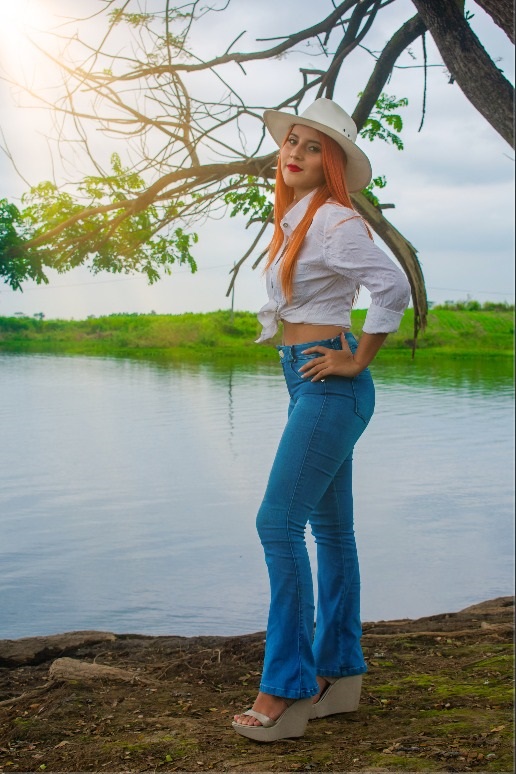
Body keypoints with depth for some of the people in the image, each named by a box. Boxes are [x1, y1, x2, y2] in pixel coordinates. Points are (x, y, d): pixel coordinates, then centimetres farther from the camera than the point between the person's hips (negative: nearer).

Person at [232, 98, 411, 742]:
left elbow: (393, 287, -22)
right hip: (308, 383, 10)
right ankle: (340, 673, 20)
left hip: (330, 384, -10)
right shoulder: (292, 222, 14)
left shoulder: (335, 220, -13)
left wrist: (356, 360, -15)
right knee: (330, 528, 11)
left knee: (278, 523, -12)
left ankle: (287, 689, -5)